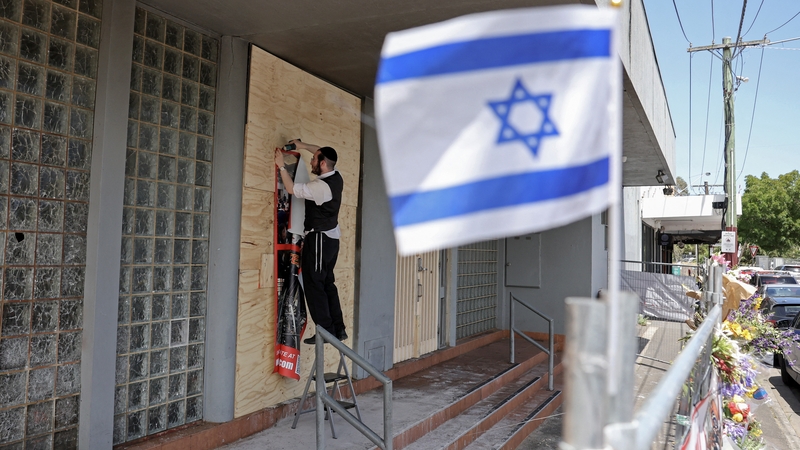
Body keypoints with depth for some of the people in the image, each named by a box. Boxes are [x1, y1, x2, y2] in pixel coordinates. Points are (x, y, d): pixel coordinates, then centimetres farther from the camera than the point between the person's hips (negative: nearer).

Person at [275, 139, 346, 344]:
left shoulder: (321, 186, -21)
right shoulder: (336, 178, 4)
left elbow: (292, 189, -13)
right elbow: (323, 153, 22)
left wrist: (281, 166, -4)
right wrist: (304, 146, 18)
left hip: (319, 238, -9)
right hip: (331, 237, 9)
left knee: (314, 284, -3)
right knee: (327, 283, 14)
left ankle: (326, 331, -2)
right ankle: (338, 328, 16)